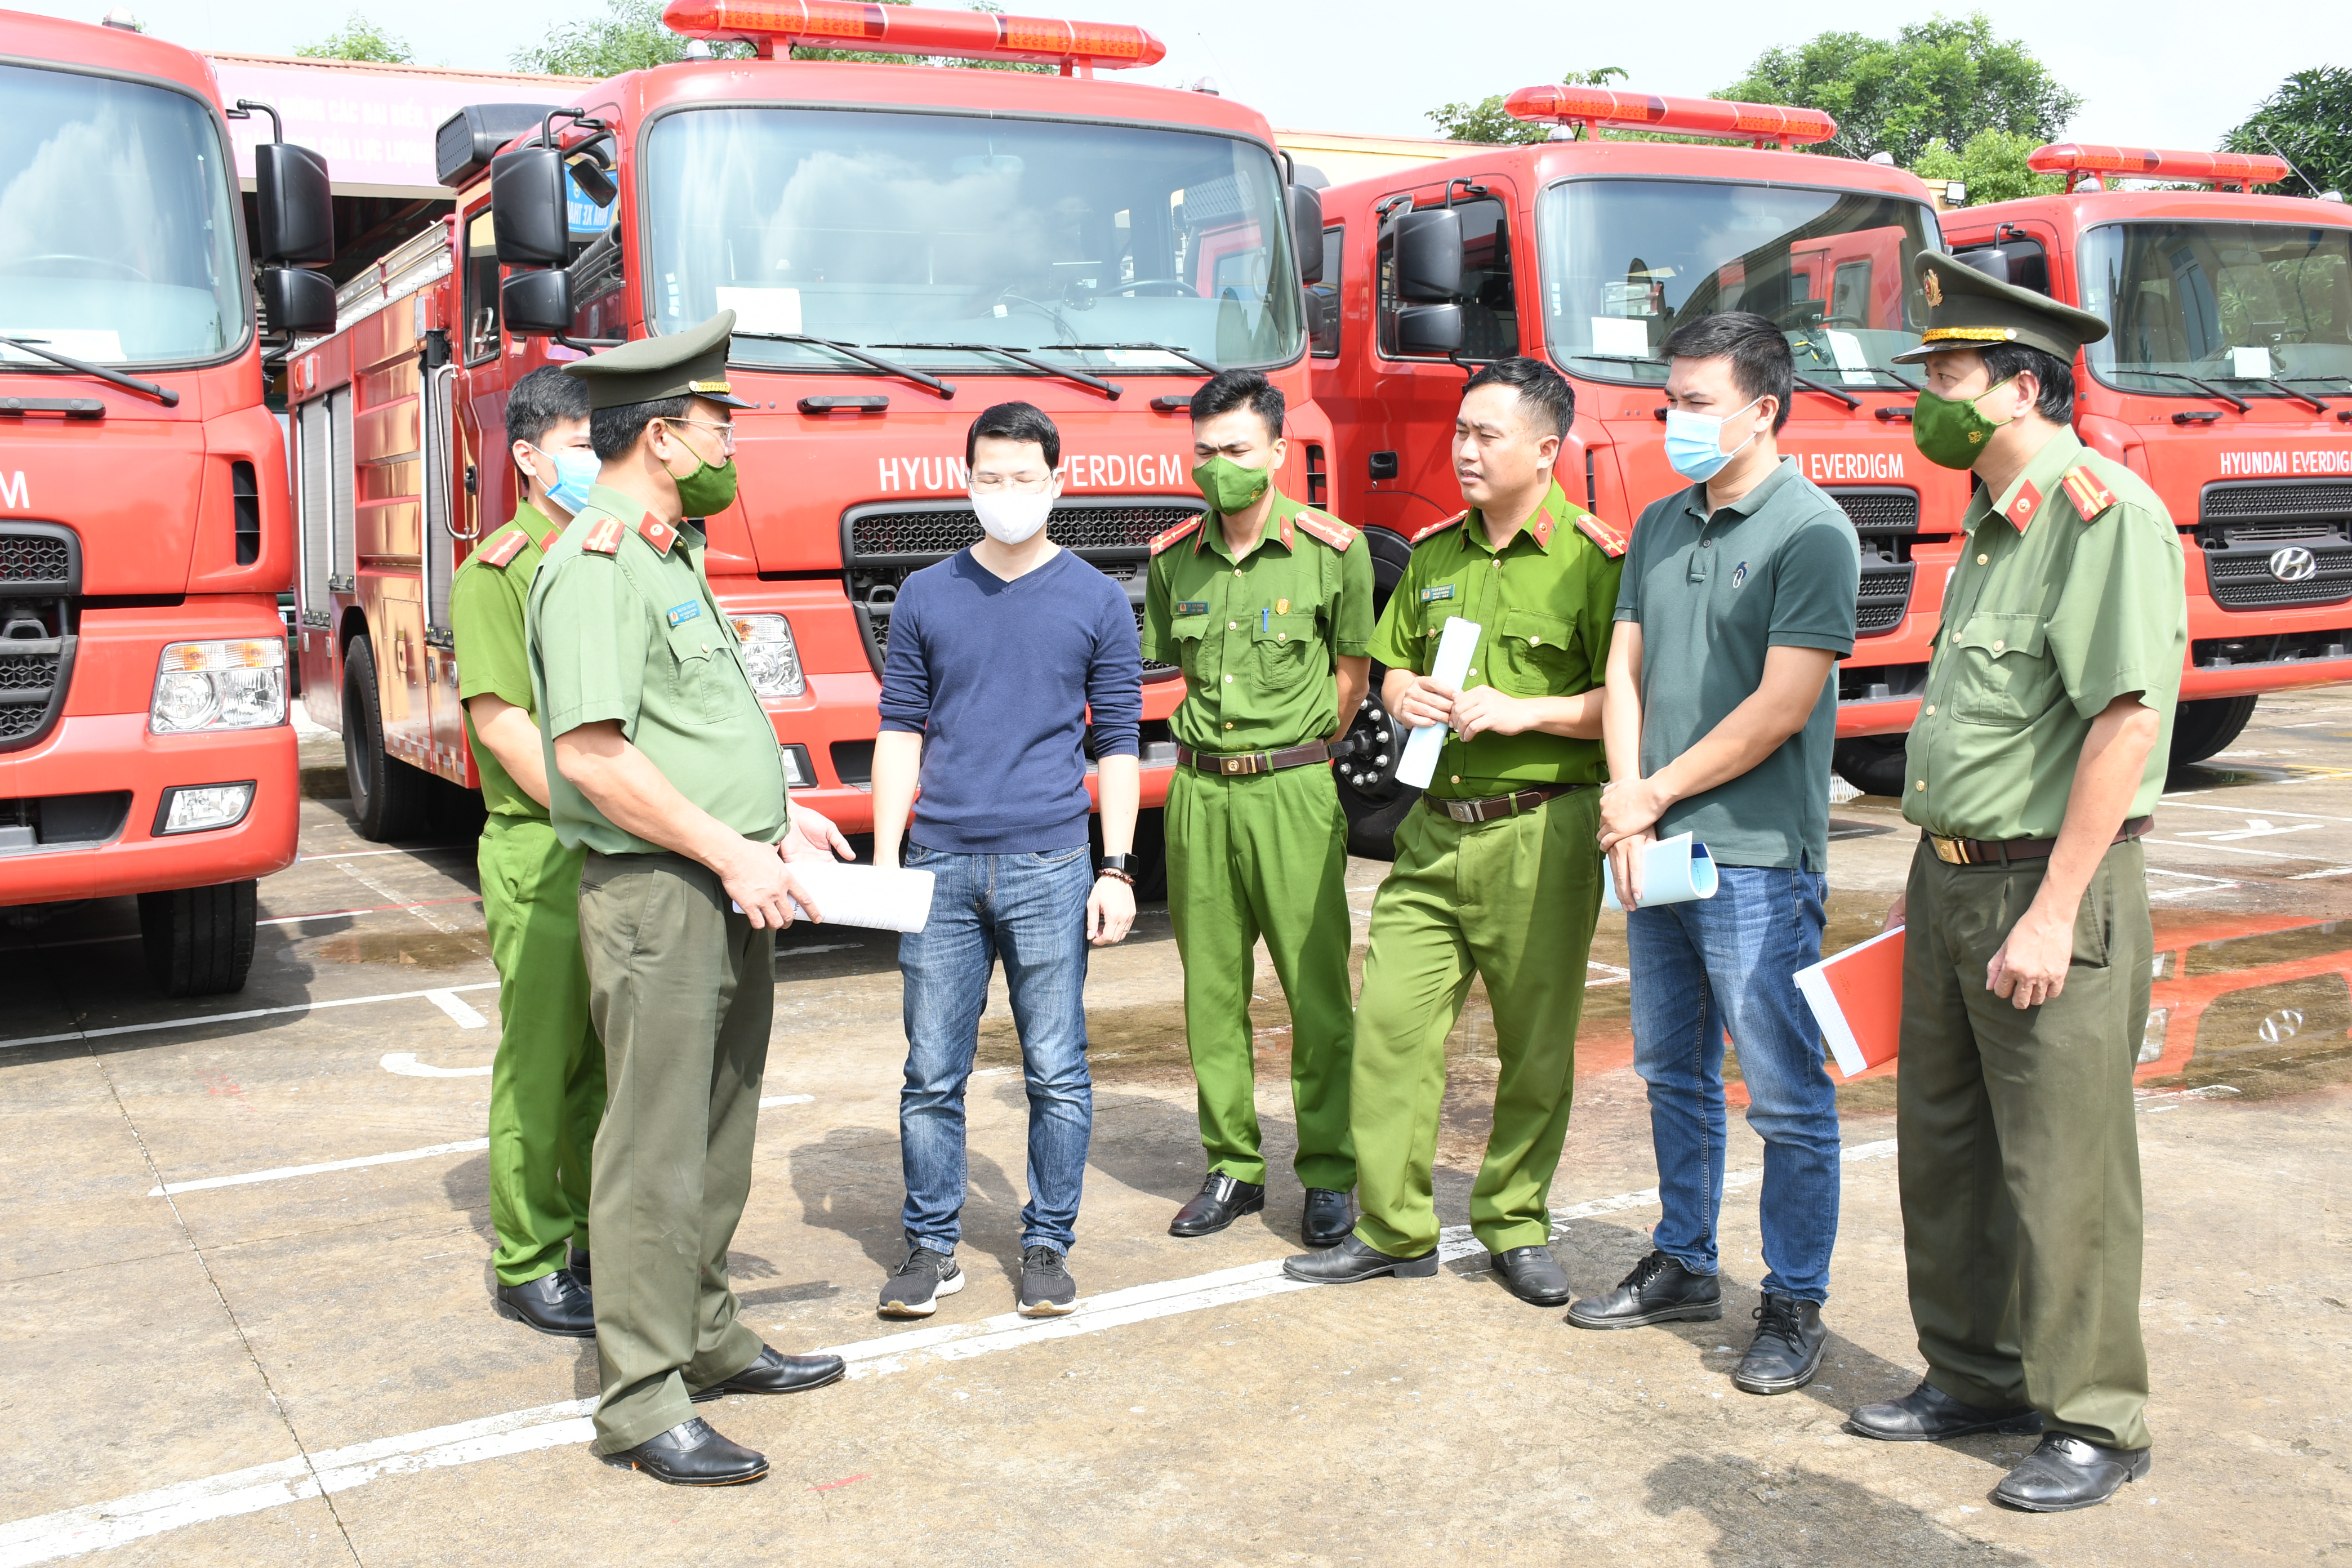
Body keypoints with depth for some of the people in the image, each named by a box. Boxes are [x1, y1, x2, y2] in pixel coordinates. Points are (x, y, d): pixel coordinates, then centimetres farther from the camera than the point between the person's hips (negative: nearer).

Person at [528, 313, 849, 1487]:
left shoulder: (672, 554, 16)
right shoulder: (594, 566, -15)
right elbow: (590, 750, -24)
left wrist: (776, 814, 17)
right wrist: (730, 852, -21)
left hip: (732, 894, 10)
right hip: (657, 897, -10)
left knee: (719, 1134, 17)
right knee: (655, 1151, -3)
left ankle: (709, 1338, 30)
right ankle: (641, 1401, 6)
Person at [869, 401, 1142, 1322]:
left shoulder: (1097, 602, 4)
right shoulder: (925, 599, 7)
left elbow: (1118, 743, 6)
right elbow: (901, 730, 10)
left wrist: (1117, 870, -1)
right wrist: (884, 862, 4)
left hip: (1050, 868, -1)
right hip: (941, 867, 1)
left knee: (1057, 1073, 4)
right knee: (933, 1074, 5)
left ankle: (1048, 1245, 18)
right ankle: (931, 1247, 17)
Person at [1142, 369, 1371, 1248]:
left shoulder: (1333, 551, -3)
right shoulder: (1173, 558, 7)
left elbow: (1352, 669, 7)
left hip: (1292, 788, -4)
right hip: (1198, 789, 4)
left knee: (1316, 989, -1)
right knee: (1211, 988, 8)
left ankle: (1329, 1176, 10)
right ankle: (1233, 1167, 20)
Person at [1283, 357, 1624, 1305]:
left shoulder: (1594, 560, -6)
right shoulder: (1435, 554, 14)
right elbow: (1394, 662, 25)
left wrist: (1525, 711, -18)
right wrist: (1404, 694, 3)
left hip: (1541, 835, -5)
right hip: (1435, 831, 5)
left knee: (1537, 1046, 5)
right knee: (1390, 1022, 1)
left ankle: (1517, 1228, 23)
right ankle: (1394, 1230, 13)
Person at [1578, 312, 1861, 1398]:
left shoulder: (1811, 531, -10)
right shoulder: (1660, 525, 12)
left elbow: (1782, 706, -16)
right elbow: (1624, 672, 10)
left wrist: (1656, 795, -10)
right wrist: (1626, 804, -5)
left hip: (1757, 858, -7)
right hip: (1653, 850, 7)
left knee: (1786, 1095, 1)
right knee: (1673, 1073, 17)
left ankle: (1794, 1305, 13)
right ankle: (1684, 1265, 32)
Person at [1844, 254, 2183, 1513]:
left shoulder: (2104, 510, -15)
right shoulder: (1995, 522, 14)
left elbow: (2127, 721, -22)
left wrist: (2052, 914, -22)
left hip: (2050, 893, -9)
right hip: (1955, 882, 9)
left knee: (2063, 1170, 1)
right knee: (1946, 1147, 17)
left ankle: (2093, 1423, 16)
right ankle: (1976, 1375, 32)